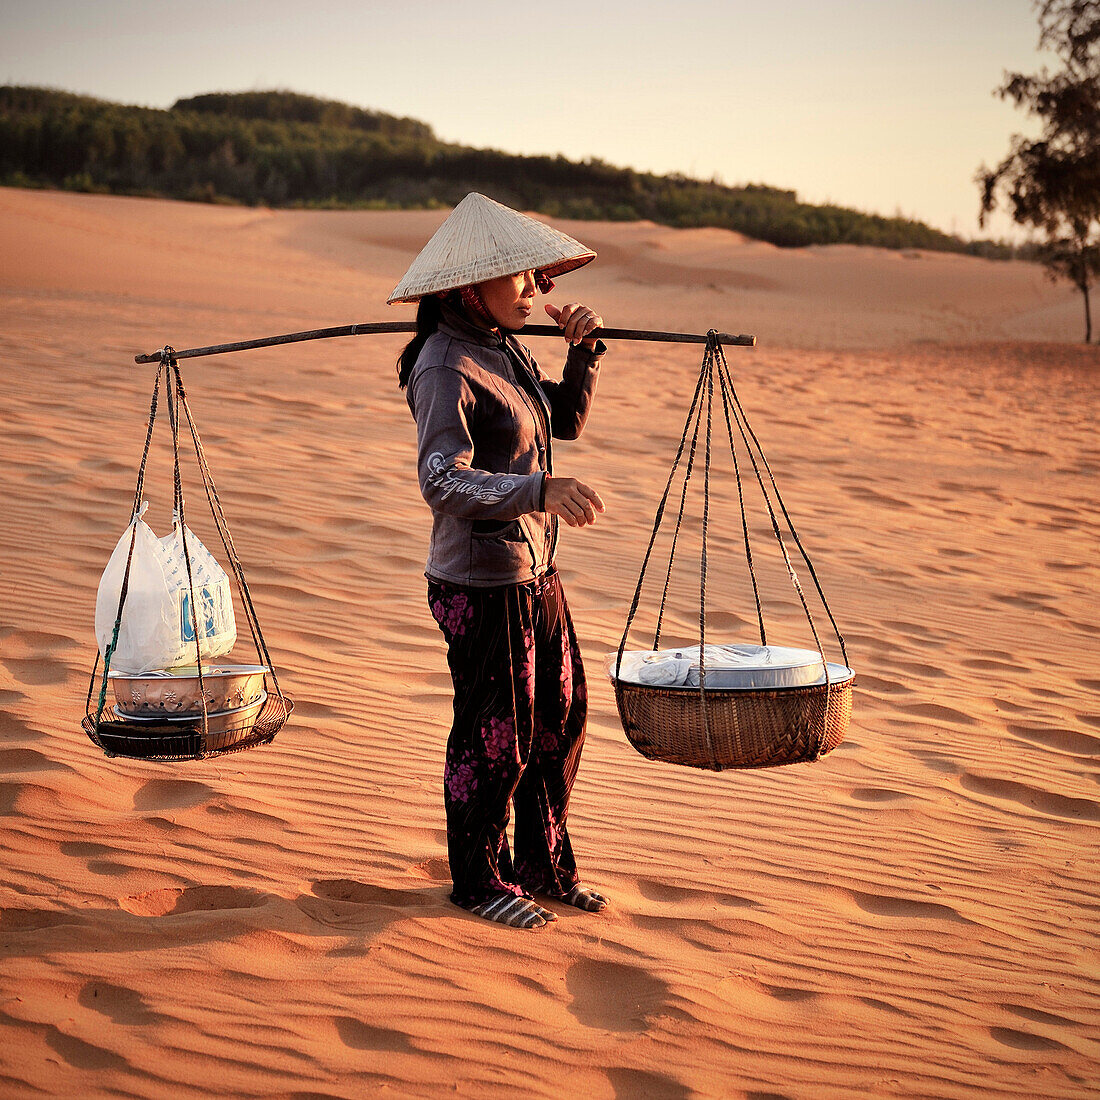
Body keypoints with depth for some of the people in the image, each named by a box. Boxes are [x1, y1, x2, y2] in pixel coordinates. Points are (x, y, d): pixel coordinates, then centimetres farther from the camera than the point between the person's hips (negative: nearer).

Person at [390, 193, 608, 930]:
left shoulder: (508, 348, 9)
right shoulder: (446, 368, -19)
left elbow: (567, 419, 22)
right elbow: (444, 481, -29)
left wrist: (585, 350, 6)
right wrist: (543, 490, -40)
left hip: (536, 572, 9)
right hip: (482, 583, -9)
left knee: (561, 718, 16)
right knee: (494, 736, 3)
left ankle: (545, 866, 32)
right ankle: (481, 882, 21)